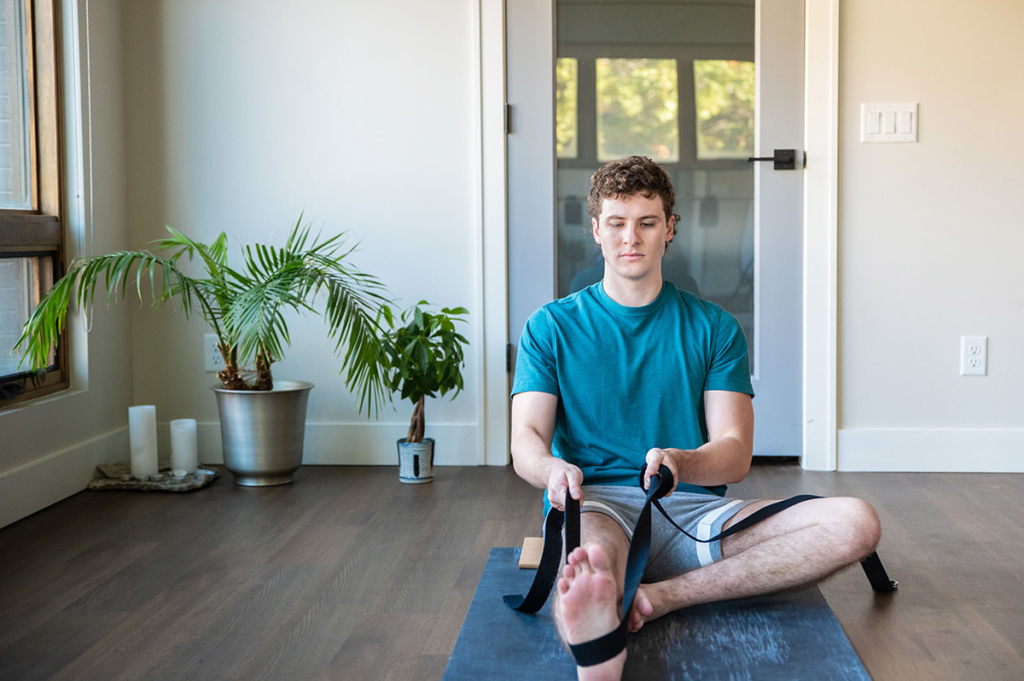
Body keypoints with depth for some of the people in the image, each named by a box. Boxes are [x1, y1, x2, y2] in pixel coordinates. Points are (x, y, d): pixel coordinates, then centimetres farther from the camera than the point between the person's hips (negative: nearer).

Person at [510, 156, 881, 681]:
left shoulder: (713, 328, 15)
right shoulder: (552, 327, 13)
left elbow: (735, 453, 3)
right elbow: (526, 440, 1)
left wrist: (678, 463, -22)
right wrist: (552, 469, -25)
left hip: (693, 511, 3)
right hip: (596, 504, -2)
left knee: (856, 524, -22)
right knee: (591, 559, -41)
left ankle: (660, 597, -32)